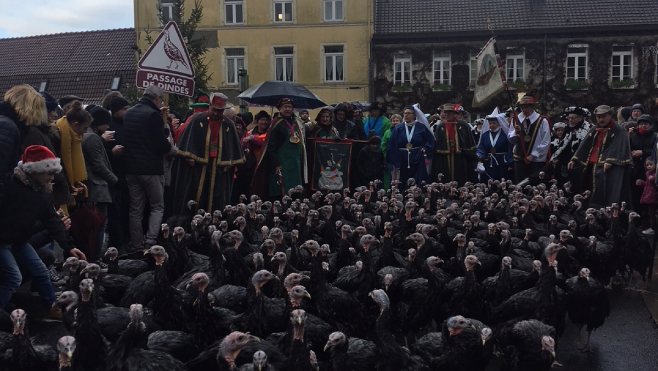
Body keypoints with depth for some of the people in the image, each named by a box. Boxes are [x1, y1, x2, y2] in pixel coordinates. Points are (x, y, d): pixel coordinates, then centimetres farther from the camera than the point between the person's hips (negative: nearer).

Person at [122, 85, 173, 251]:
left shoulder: (128, 113, 9)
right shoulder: (153, 115, -14)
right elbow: (162, 144, -17)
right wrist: (170, 147, 5)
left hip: (131, 168, 7)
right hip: (151, 169, -6)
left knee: (136, 209, 11)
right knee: (157, 206, 5)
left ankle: (136, 245, 14)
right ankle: (150, 241, -8)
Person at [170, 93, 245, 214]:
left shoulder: (229, 125, 5)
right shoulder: (197, 120, -3)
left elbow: (234, 148, 11)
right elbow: (187, 141, -3)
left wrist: (229, 163, 3)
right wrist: (189, 158, -10)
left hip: (219, 169, 2)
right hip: (197, 166, -2)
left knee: (216, 203, 5)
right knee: (194, 200, 2)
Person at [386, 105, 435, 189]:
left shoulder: (421, 127, 3)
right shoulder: (398, 129, 6)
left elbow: (431, 141, 8)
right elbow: (392, 146, 4)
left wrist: (425, 149, -9)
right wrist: (394, 163, -1)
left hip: (417, 160, -1)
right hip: (402, 161, 1)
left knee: (418, 186, -3)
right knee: (403, 185, 1)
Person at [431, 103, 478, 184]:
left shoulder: (463, 125, 1)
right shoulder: (440, 126, 6)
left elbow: (470, 143, 3)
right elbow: (436, 144, 8)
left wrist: (472, 158, 2)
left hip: (460, 159, -1)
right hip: (444, 161, 1)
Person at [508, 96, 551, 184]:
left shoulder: (542, 121, -2)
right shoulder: (515, 120, 7)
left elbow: (546, 142, -5)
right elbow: (511, 140, 8)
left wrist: (533, 155, -11)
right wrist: (516, 132, -13)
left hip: (537, 161, -3)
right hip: (519, 159, 3)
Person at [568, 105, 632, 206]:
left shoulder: (618, 131, -2)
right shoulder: (594, 131, 17)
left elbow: (618, 148, -15)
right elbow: (584, 146, 15)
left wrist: (610, 161, -29)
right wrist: (574, 160, 7)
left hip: (609, 167, -6)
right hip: (594, 166, 6)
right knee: (596, 194, 8)